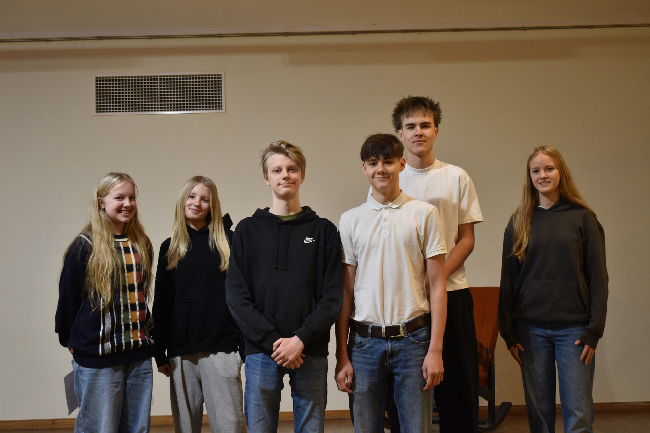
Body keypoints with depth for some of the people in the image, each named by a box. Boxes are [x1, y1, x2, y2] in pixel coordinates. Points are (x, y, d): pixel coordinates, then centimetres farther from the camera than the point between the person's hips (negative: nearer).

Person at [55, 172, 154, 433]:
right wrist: (71, 342, 6)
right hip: (98, 360, -5)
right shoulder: (85, 246, -8)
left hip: (139, 356, 5)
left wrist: (146, 334, 12)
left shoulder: (142, 245, 8)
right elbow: (67, 299, -2)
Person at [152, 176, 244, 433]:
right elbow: (161, 303, 11)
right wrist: (160, 353, 7)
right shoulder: (170, 248, 11)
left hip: (221, 349, -3)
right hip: (181, 351, 3)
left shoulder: (228, 241, 2)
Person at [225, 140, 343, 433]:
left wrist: (301, 339, -13)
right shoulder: (248, 230, 7)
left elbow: (333, 296, 0)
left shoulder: (323, 230, 6)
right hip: (261, 353, 0)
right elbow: (236, 296, 0)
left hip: (311, 352, 0)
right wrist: (273, 341, -11)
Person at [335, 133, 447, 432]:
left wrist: (435, 349, -6)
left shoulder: (424, 214, 1)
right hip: (365, 341, 1)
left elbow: (437, 286, 0)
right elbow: (345, 292, 6)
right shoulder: (350, 220, 6)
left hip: (412, 338, -1)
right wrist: (342, 355, 3)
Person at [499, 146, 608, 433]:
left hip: (573, 328, -2)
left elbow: (598, 277, 0)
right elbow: (508, 280, 8)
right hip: (531, 329, 2)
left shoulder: (582, 218, 1)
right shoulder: (519, 223, 7)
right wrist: (508, 332, 2)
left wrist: (594, 330, -6)